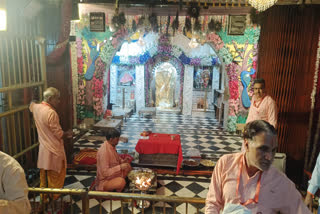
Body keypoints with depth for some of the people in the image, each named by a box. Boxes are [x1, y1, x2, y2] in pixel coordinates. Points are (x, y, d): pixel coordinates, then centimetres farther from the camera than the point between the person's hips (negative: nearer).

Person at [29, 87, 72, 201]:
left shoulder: (36, 107, -1)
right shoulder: (51, 113, -26)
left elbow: (32, 105, 28)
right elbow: (59, 134, -20)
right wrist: (68, 133, -4)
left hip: (43, 150, 8)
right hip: (53, 151, -8)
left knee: (44, 177, 19)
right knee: (55, 178, 8)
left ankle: (44, 198, 33)